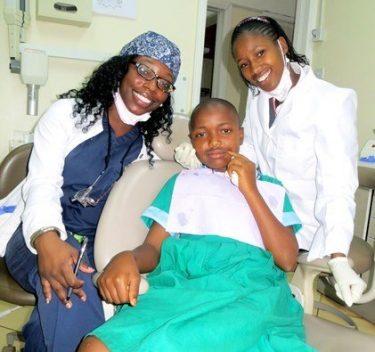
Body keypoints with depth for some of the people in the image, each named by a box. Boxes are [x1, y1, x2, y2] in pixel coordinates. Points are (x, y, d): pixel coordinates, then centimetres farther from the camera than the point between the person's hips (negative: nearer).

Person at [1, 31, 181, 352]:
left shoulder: (146, 145, 10)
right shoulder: (68, 112, -2)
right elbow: (42, 184, -14)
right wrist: (47, 238, -34)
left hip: (92, 246, 4)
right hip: (37, 234, -3)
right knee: (70, 291, -35)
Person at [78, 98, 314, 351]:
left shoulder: (271, 189, 21)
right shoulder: (181, 182, 23)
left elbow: (287, 259, 7)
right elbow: (153, 247, 13)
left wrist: (250, 190, 4)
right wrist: (126, 258, -12)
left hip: (249, 287, -2)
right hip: (181, 281, 3)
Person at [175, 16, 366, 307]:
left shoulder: (332, 101, -19)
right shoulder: (257, 96, 2)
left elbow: (337, 186, -25)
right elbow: (247, 151, 3)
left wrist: (338, 260, -36)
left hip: (306, 228, -5)